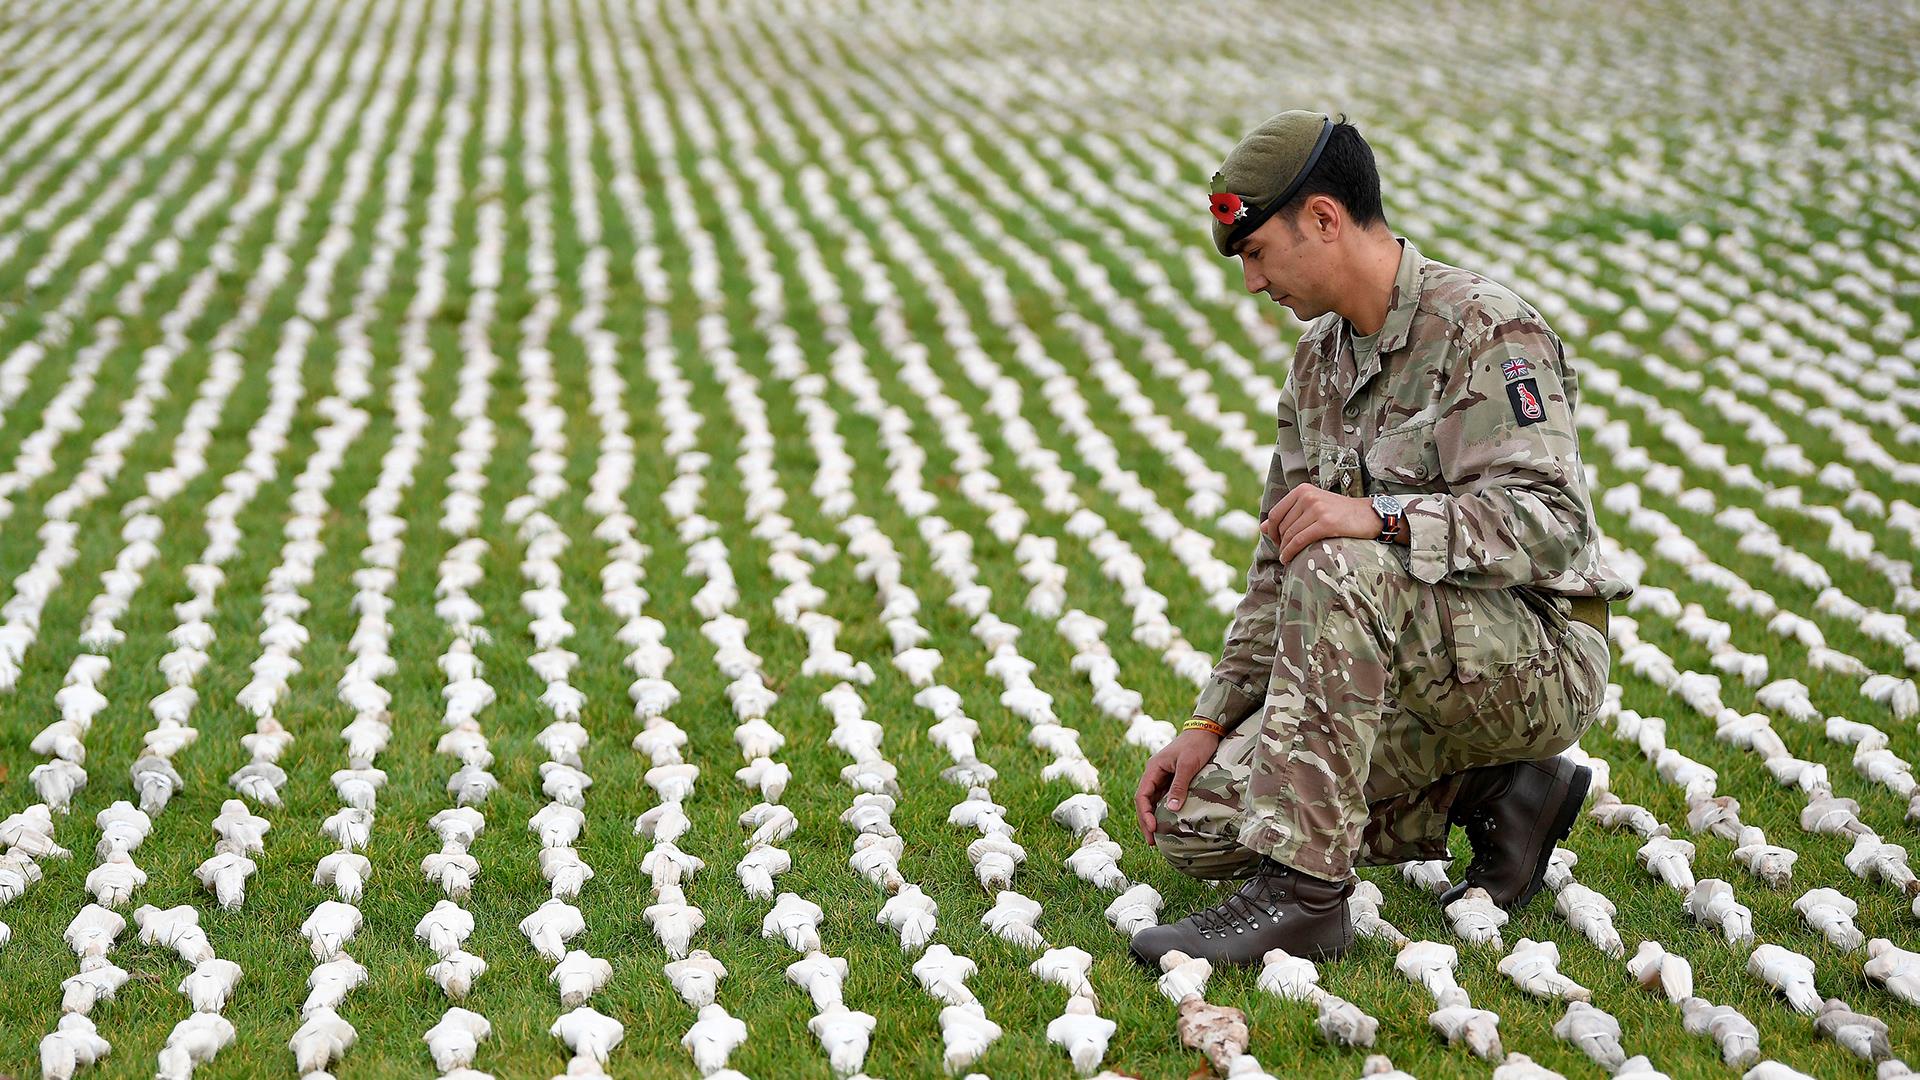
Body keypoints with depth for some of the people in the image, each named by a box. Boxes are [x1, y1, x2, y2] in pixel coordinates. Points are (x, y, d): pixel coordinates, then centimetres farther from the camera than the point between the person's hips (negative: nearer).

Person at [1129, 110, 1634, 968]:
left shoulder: (1486, 330, -14)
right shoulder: (1319, 358, 12)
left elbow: (1548, 522, -26)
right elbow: (1279, 563, 14)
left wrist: (1380, 515, -40)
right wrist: (1210, 724, 6)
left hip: (1539, 663, -8)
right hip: (1421, 674, 8)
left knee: (1338, 569, -35)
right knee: (1197, 816, -7)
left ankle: (1303, 893, -31)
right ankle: (1491, 796, 2)